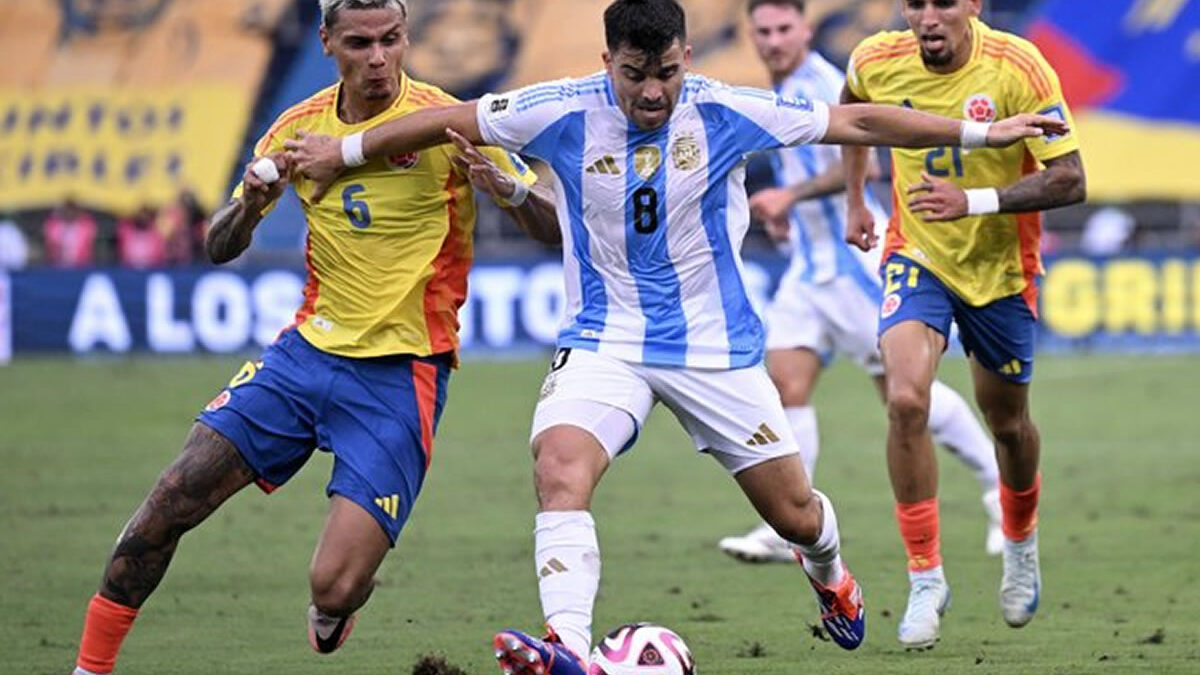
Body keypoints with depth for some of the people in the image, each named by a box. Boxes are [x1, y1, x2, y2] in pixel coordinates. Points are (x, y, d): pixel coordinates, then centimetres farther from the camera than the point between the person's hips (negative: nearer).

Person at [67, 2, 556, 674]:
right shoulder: (301, 128, 4)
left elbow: (552, 224, -10)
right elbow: (221, 248, 13)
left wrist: (507, 185, -32)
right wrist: (250, 203, -10)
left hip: (402, 373, -4)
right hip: (309, 349, 4)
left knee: (335, 588, -15)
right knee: (169, 506, -6)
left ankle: (338, 604, 24)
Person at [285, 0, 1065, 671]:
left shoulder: (727, 114, -13)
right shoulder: (564, 113, -13)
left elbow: (857, 122, -6)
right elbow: (450, 119, -1)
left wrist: (983, 133, -4)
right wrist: (342, 152, 5)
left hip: (715, 342, 1)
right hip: (605, 340, 0)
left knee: (794, 515, 7)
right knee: (560, 464, -30)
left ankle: (830, 574, 45)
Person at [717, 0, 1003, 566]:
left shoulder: (820, 83, -13)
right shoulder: (783, 96, 16)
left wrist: (790, 196, -30)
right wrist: (781, 212, 16)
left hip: (853, 258, -9)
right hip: (810, 262, 9)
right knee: (786, 383, -4)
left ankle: (1000, 484, 13)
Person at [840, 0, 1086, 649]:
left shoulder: (1018, 68, -23)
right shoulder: (878, 61, -13)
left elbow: (1070, 180, -25)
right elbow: (852, 110, 14)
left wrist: (974, 200, -36)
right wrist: (854, 200, 13)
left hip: (1001, 267, -1)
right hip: (916, 256, 1)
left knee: (1007, 422, 14)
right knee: (906, 400, -21)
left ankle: (1021, 547, 46)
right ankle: (925, 578, -10)